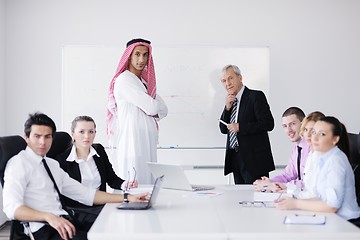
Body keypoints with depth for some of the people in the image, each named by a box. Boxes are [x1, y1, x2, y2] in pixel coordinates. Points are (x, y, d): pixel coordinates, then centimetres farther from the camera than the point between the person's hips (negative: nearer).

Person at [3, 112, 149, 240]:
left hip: (64, 224, 8)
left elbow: (86, 194, 20)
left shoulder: (52, 164, 22)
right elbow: (12, 207, -15)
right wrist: (49, 217, -31)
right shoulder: (19, 163, -1)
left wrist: (127, 198, 11)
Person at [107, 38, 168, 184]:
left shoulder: (145, 82, 20)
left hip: (147, 143, 9)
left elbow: (163, 110, 16)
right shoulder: (124, 80, -9)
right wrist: (153, 106, 7)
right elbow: (151, 107, -14)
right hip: (132, 141, -9)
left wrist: (153, 111, -3)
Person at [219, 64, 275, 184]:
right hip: (235, 158, 7)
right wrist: (227, 108, -2)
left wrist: (240, 127, -17)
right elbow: (224, 129, 13)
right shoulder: (230, 101, 15)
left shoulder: (256, 96, -6)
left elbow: (268, 123, -15)